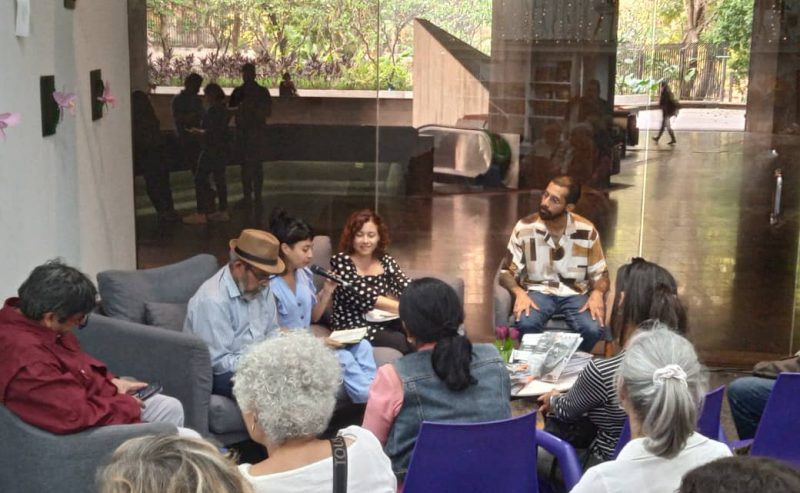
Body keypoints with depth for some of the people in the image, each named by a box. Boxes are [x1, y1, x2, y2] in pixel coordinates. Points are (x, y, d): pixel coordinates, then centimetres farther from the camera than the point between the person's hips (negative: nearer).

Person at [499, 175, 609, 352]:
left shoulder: (587, 231, -8)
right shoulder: (524, 228, -9)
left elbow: (600, 274, 2)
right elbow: (507, 272, -3)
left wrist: (597, 293, -21)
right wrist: (519, 293, -24)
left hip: (575, 294, 1)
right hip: (538, 291, -1)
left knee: (593, 330, -28)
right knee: (526, 324, -33)